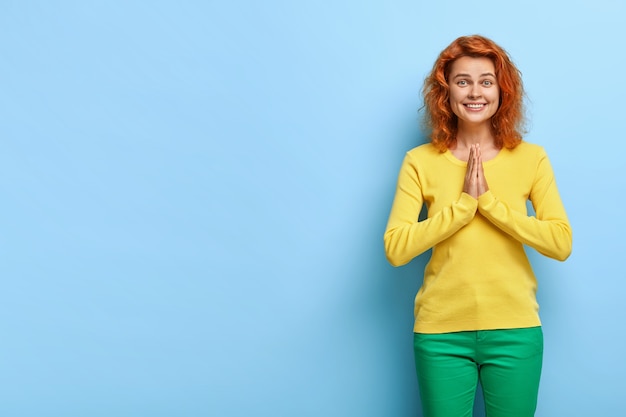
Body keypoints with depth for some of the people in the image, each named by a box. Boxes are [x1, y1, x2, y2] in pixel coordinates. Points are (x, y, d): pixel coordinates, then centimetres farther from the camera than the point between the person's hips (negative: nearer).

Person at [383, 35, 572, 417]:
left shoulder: (532, 159, 1)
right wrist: (464, 203, -15)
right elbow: (395, 249, -11)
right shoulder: (420, 162, -2)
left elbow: (562, 243, -9)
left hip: (515, 330, 1)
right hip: (441, 333, -1)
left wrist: (488, 200, -14)